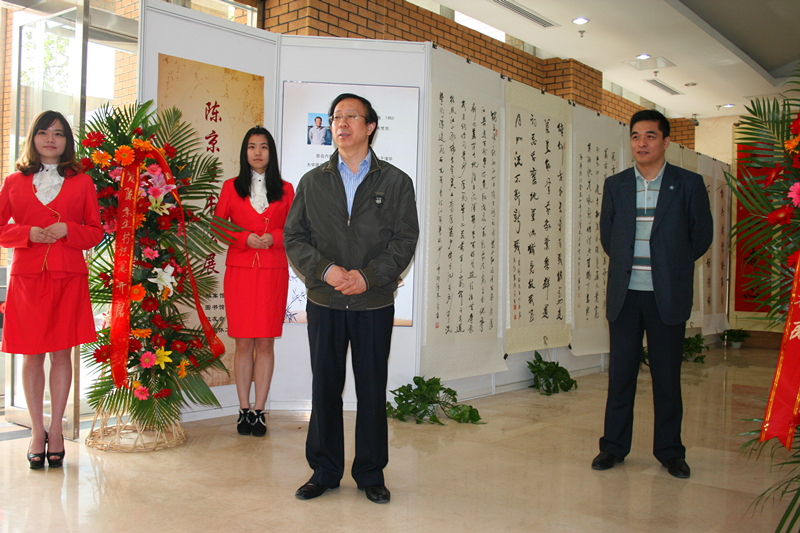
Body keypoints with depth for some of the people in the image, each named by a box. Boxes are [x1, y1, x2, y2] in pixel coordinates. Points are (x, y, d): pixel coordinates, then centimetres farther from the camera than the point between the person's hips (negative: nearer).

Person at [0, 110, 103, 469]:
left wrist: (67, 230, -11)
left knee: (62, 354, 3)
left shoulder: (81, 182, 9)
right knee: (32, 356, 4)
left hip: (69, 278, 0)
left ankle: (56, 432, 16)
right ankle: (37, 432, 16)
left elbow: (96, 231, 7)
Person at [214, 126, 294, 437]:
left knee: (265, 342, 1)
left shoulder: (285, 189, 10)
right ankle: (244, 410, 11)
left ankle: (259, 411, 8)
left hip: (273, 272, 0)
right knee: (243, 343, 2)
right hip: (239, 271, 0)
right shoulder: (231, 187, 9)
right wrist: (245, 238, -10)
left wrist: (273, 237, -10)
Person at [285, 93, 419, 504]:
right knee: (324, 387, 8)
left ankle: (370, 473, 20)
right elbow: (294, 237, 5)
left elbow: (405, 239, -1)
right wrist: (324, 269, -13)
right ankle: (325, 471, 22)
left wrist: (369, 276, -14)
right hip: (324, 302, 1)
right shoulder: (312, 182, 10)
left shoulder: (396, 182, 5)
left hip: (374, 303, -1)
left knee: (372, 390, 6)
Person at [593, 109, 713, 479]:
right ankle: (613, 446, 18)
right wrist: (628, 264, 12)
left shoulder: (689, 184, 1)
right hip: (624, 295, 2)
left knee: (667, 376, 5)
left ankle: (669, 450, 20)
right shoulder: (615, 185, 8)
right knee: (620, 374, 6)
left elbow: (702, 235, 8)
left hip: (668, 296, -2)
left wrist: (672, 265, 11)